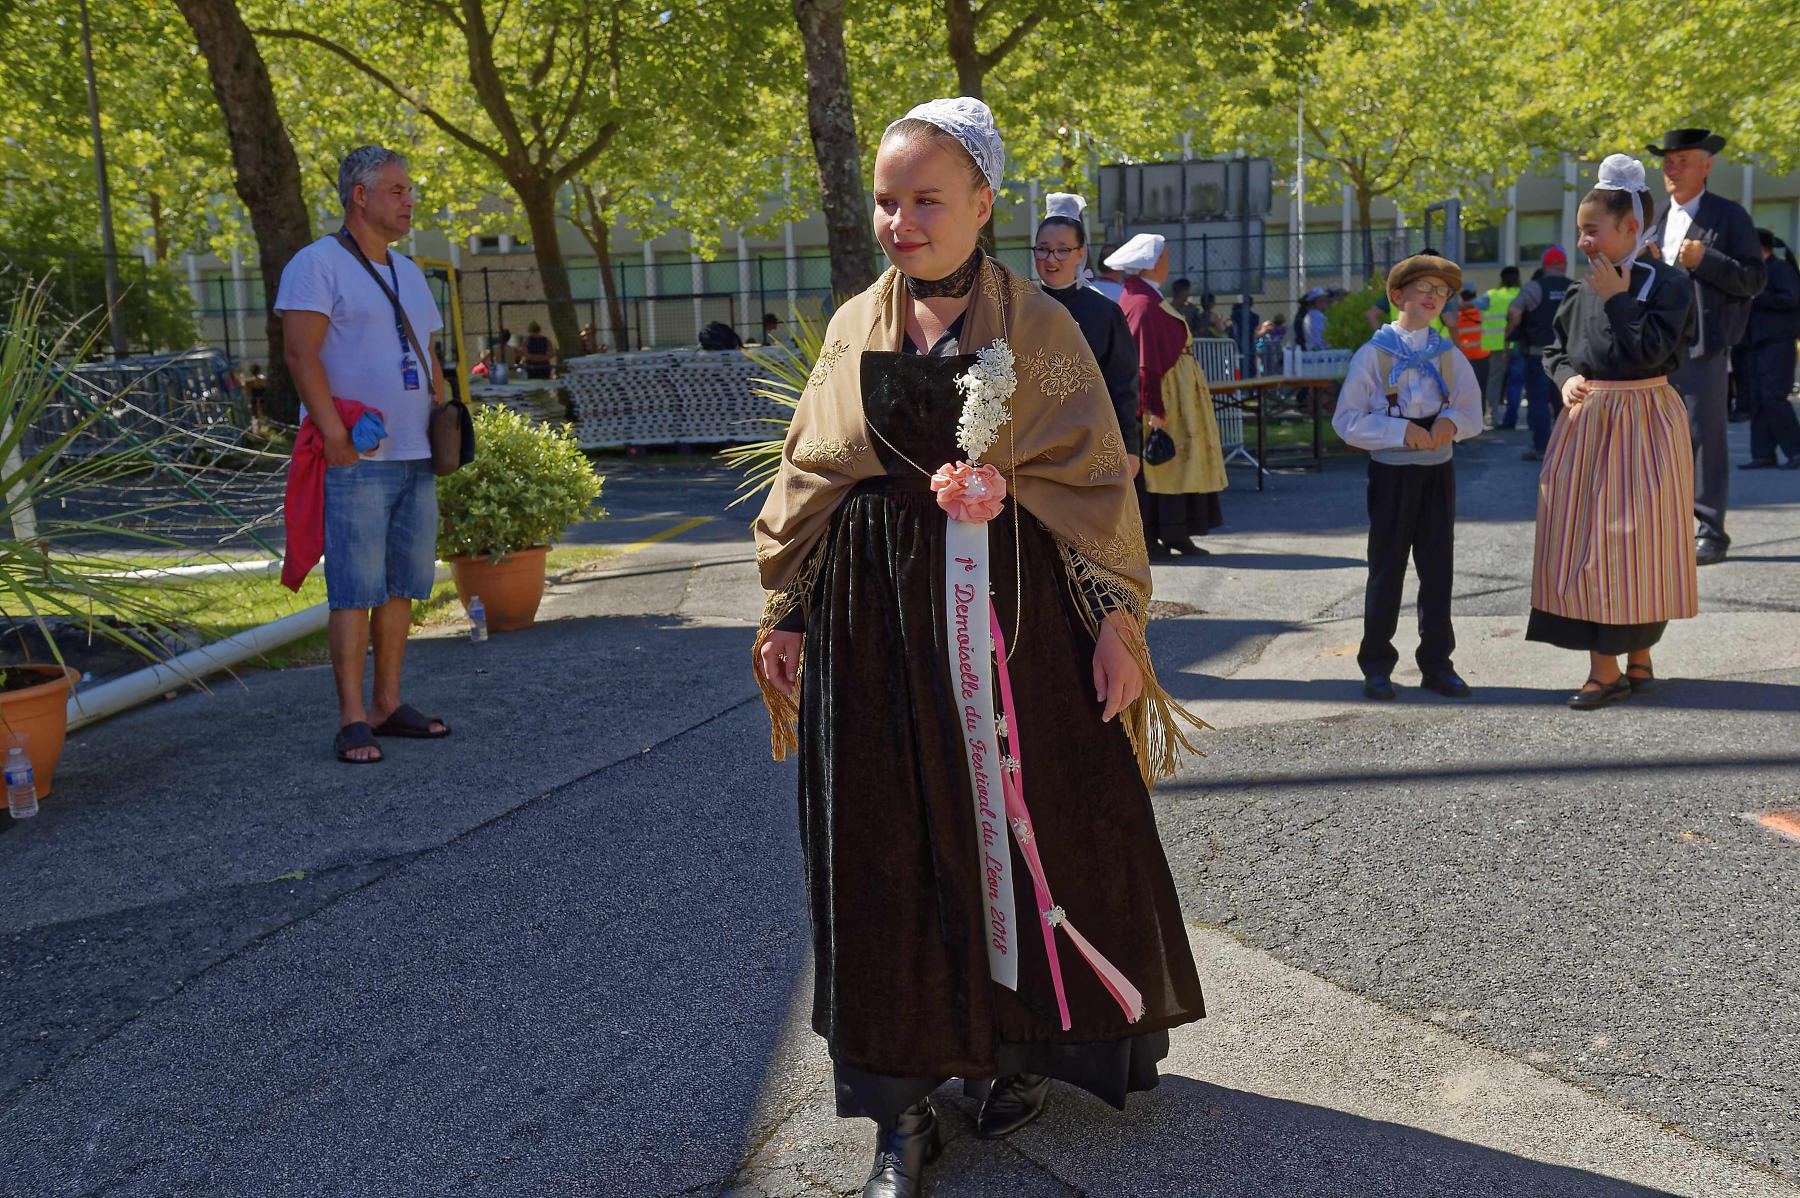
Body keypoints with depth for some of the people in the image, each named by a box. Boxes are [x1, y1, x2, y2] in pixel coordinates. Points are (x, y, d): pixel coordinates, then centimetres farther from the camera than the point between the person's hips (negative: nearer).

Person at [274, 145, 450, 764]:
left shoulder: (407, 271, 20)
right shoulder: (316, 264, -5)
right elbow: (301, 353, -15)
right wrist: (334, 433, -22)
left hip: (414, 458, 8)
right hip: (354, 460, -8)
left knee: (402, 585, 9)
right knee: (355, 590, -8)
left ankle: (388, 705, 17)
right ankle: (352, 722, -5)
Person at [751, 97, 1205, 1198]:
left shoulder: (1036, 326, 1)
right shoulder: (855, 329, 9)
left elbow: (1096, 479, -1)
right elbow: (810, 482, 12)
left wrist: (1117, 619, -6)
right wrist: (788, 612, 8)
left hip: (1013, 611, -2)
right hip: (876, 616, 3)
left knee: (1033, 823, 6)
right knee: (890, 851, 4)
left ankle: (1029, 1048, 30)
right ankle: (906, 1108, 15)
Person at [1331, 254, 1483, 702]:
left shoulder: (1449, 355, 8)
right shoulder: (1373, 354, -4)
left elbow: (1473, 412, 9)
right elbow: (1347, 420, -10)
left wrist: (1452, 420, -13)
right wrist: (1401, 430, -21)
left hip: (1438, 470, 4)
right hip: (1392, 473, -4)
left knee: (1438, 568, 8)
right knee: (1387, 568, 3)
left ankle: (1436, 664, 18)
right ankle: (1377, 665, 13)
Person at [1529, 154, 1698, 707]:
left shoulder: (1667, 284, -8)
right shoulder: (1581, 291, 7)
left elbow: (1652, 350, -20)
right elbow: (1555, 348, 17)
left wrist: (1617, 299, -14)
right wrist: (1567, 378, -3)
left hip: (1640, 427, -5)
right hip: (1586, 424, 5)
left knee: (1632, 542, 0)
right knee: (1586, 541, 2)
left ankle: (1631, 661, 11)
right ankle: (1620, 666, 9)